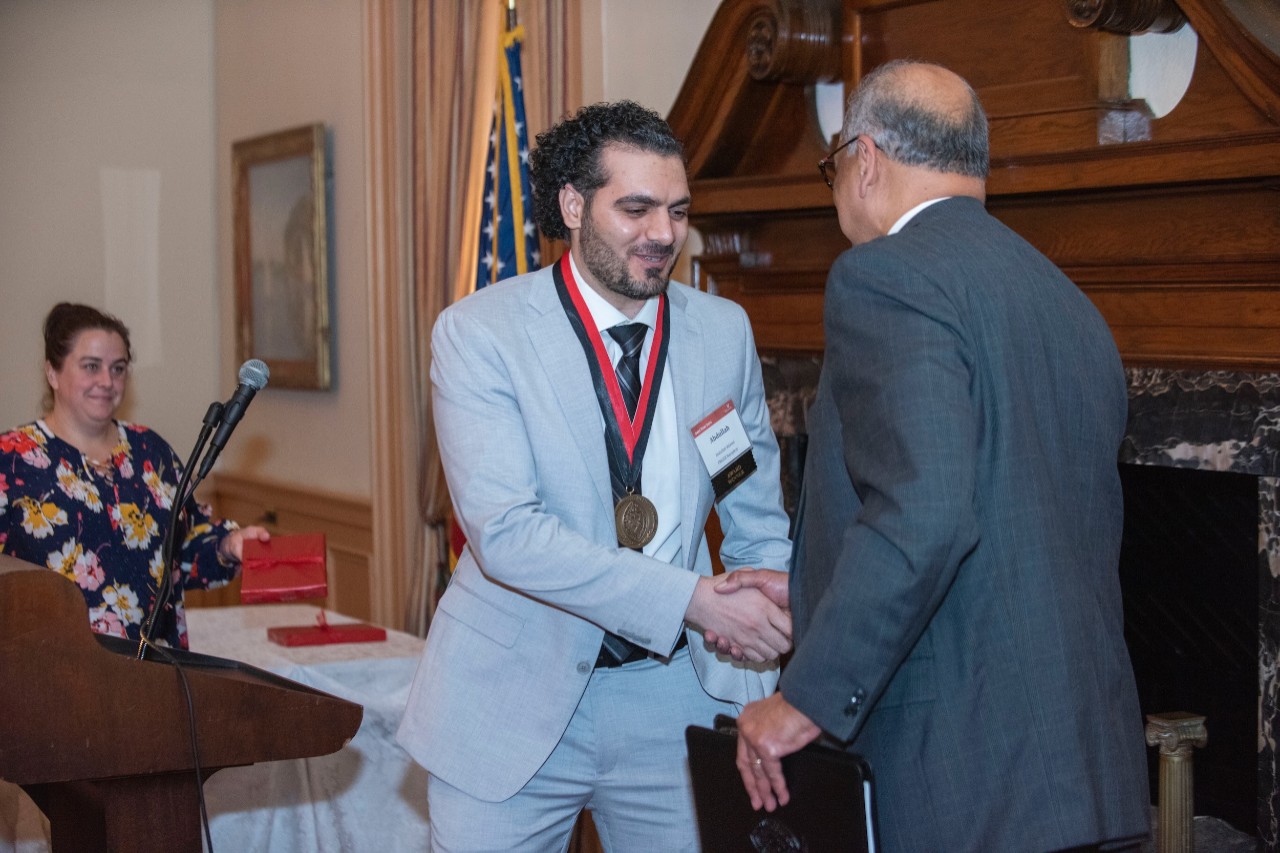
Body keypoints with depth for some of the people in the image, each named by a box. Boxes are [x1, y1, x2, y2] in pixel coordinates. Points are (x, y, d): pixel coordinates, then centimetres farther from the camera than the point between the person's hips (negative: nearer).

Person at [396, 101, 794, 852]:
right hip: (516, 705, -3)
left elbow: (759, 524, 11)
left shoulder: (724, 331, 3)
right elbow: (504, 530, -19)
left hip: (675, 702, 3)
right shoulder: (478, 332, -9)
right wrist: (696, 600, -25)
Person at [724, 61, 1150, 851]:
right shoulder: (1071, 306, 16)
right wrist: (813, 595, 26)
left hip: (952, 780, -8)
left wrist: (809, 698, -18)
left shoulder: (886, 275, -11)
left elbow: (923, 511, -25)